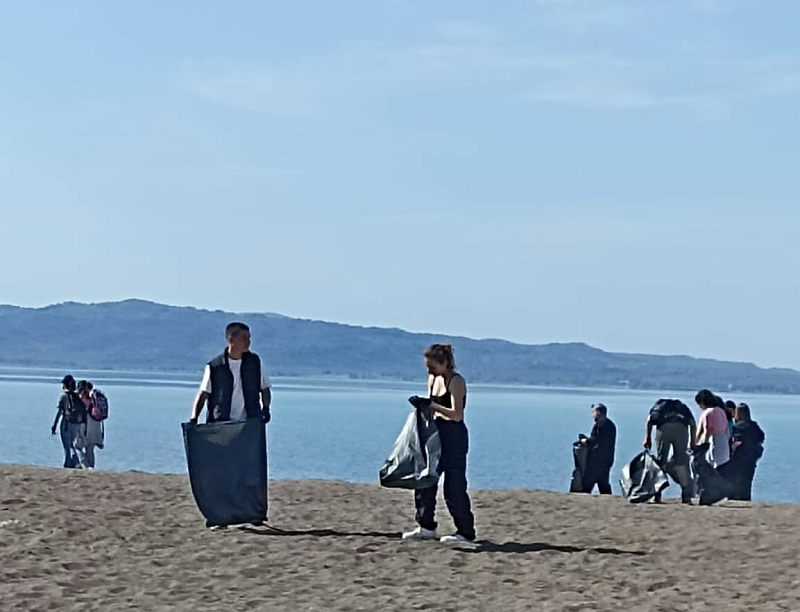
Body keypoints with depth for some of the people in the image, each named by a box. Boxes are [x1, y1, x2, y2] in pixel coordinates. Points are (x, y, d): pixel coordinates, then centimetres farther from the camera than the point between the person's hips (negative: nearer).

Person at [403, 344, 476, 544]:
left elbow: (457, 415, -21)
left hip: (454, 437, -9)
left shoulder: (456, 382, -14)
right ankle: (426, 527, 17)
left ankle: (465, 532, 5)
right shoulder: (433, 379, 11)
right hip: (435, 435, 9)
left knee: (454, 486, -5)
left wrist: (433, 406, -27)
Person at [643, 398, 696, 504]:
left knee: (660, 461, 8)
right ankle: (686, 495, 7)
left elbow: (649, 420, 14)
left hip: (663, 428, -1)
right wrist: (692, 443, 24)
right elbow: (693, 425, 22)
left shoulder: (658, 405, 33)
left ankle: (657, 495, 5)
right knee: (681, 462, 9)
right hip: (681, 428, 1)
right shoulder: (683, 407, 35)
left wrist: (647, 438, 10)